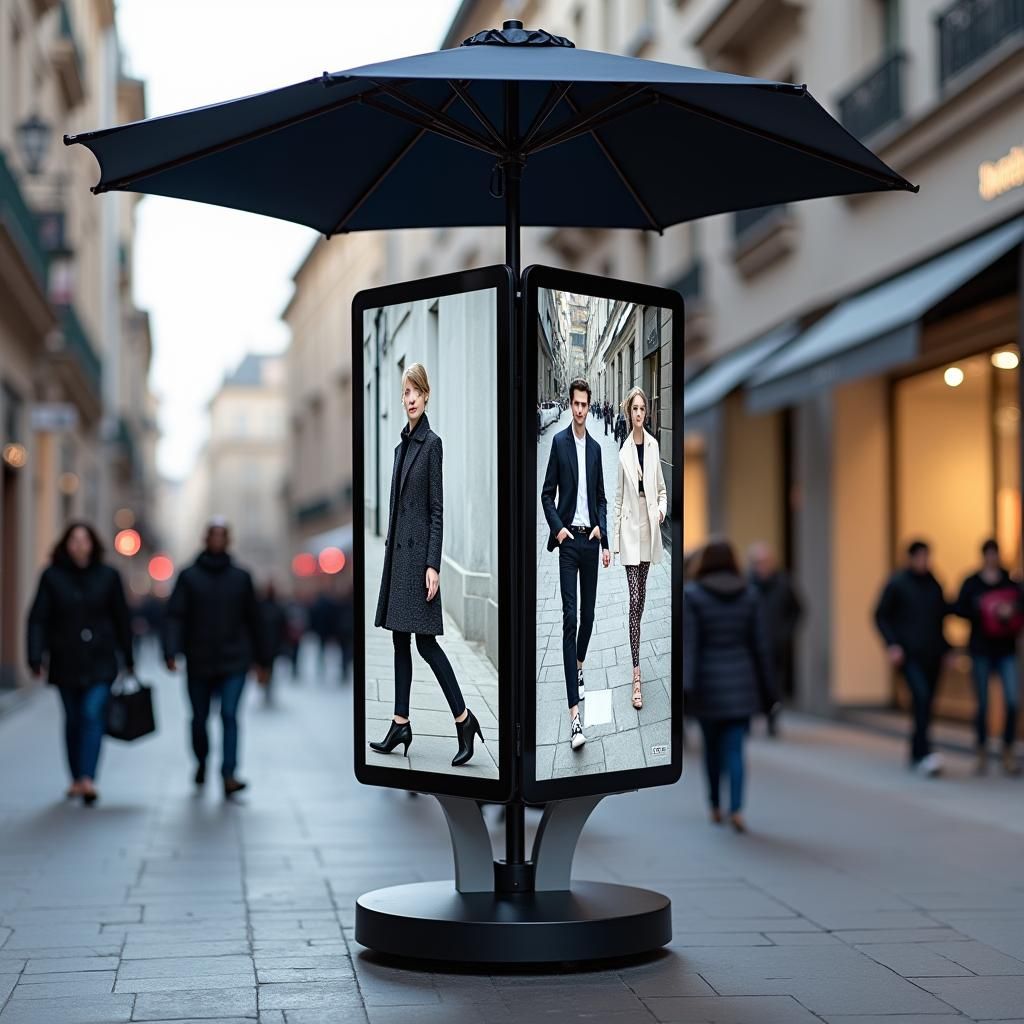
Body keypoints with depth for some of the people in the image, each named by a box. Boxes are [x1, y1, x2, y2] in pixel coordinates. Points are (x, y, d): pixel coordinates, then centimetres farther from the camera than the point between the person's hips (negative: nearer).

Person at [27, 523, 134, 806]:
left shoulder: (108, 576, 2)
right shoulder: (52, 576, 0)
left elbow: (121, 619, 8)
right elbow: (38, 619, -2)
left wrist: (127, 658, 10)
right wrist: (35, 657, -12)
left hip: (100, 661, -1)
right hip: (66, 661, 1)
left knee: (93, 714, -14)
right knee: (73, 720, 10)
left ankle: (88, 779, -22)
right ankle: (77, 778, 21)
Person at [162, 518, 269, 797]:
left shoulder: (241, 577, 6)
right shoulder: (189, 576, 1)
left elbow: (253, 620, 12)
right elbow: (174, 616, -6)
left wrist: (262, 658, 14)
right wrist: (171, 651, -19)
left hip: (234, 662, 0)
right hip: (199, 663, 0)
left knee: (229, 715, -13)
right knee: (199, 718, 11)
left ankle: (228, 775, -18)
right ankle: (201, 762, 38)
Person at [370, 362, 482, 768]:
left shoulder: (431, 444, -9)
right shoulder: (402, 445, 14)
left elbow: (437, 509, -12)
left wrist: (433, 564, -17)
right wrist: (389, 546, 17)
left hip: (419, 551, -8)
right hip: (397, 551, 9)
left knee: (425, 641, -8)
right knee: (400, 640, 9)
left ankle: (464, 719, -2)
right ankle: (401, 724, 14)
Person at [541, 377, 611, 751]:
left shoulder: (595, 447, 11)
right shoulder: (559, 441, -2)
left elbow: (601, 497, 15)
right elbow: (547, 493, -2)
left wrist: (604, 537, 3)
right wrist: (557, 528, -15)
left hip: (591, 539, 5)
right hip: (568, 539, -5)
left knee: (588, 613, 11)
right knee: (570, 618, -10)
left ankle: (579, 665, 41)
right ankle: (574, 713, -15)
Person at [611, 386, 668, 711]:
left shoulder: (654, 446, 3)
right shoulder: (623, 452, -5)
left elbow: (661, 489, 11)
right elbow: (618, 498, -1)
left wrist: (662, 509, -10)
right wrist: (613, 540, -1)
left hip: (649, 529, 3)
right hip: (630, 529, -3)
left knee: (641, 598, 13)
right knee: (634, 600, -8)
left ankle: (636, 659, 29)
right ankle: (636, 675, -9)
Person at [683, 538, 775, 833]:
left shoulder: (692, 595, -6)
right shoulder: (749, 595, 1)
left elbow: (688, 645, -14)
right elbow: (761, 645, 2)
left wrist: (684, 687, -19)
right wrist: (767, 688, 10)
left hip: (708, 682, -1)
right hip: (741, 682, 1)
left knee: (712, 745, 18)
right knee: (734, 749, 0)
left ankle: (716, 807, 29)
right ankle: (736, 809, -18)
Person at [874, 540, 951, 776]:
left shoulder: (935, 585, 13)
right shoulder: (897, 583, 0)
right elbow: (881, 615, 1)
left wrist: (945, 648, 15)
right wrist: (892, 645, -9)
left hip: (933, 654, 5)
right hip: (909, 653, -5)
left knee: (925, 704, 7)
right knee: (921, 696, -21)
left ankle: (916, 754, 20)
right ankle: (925, 753, -25)